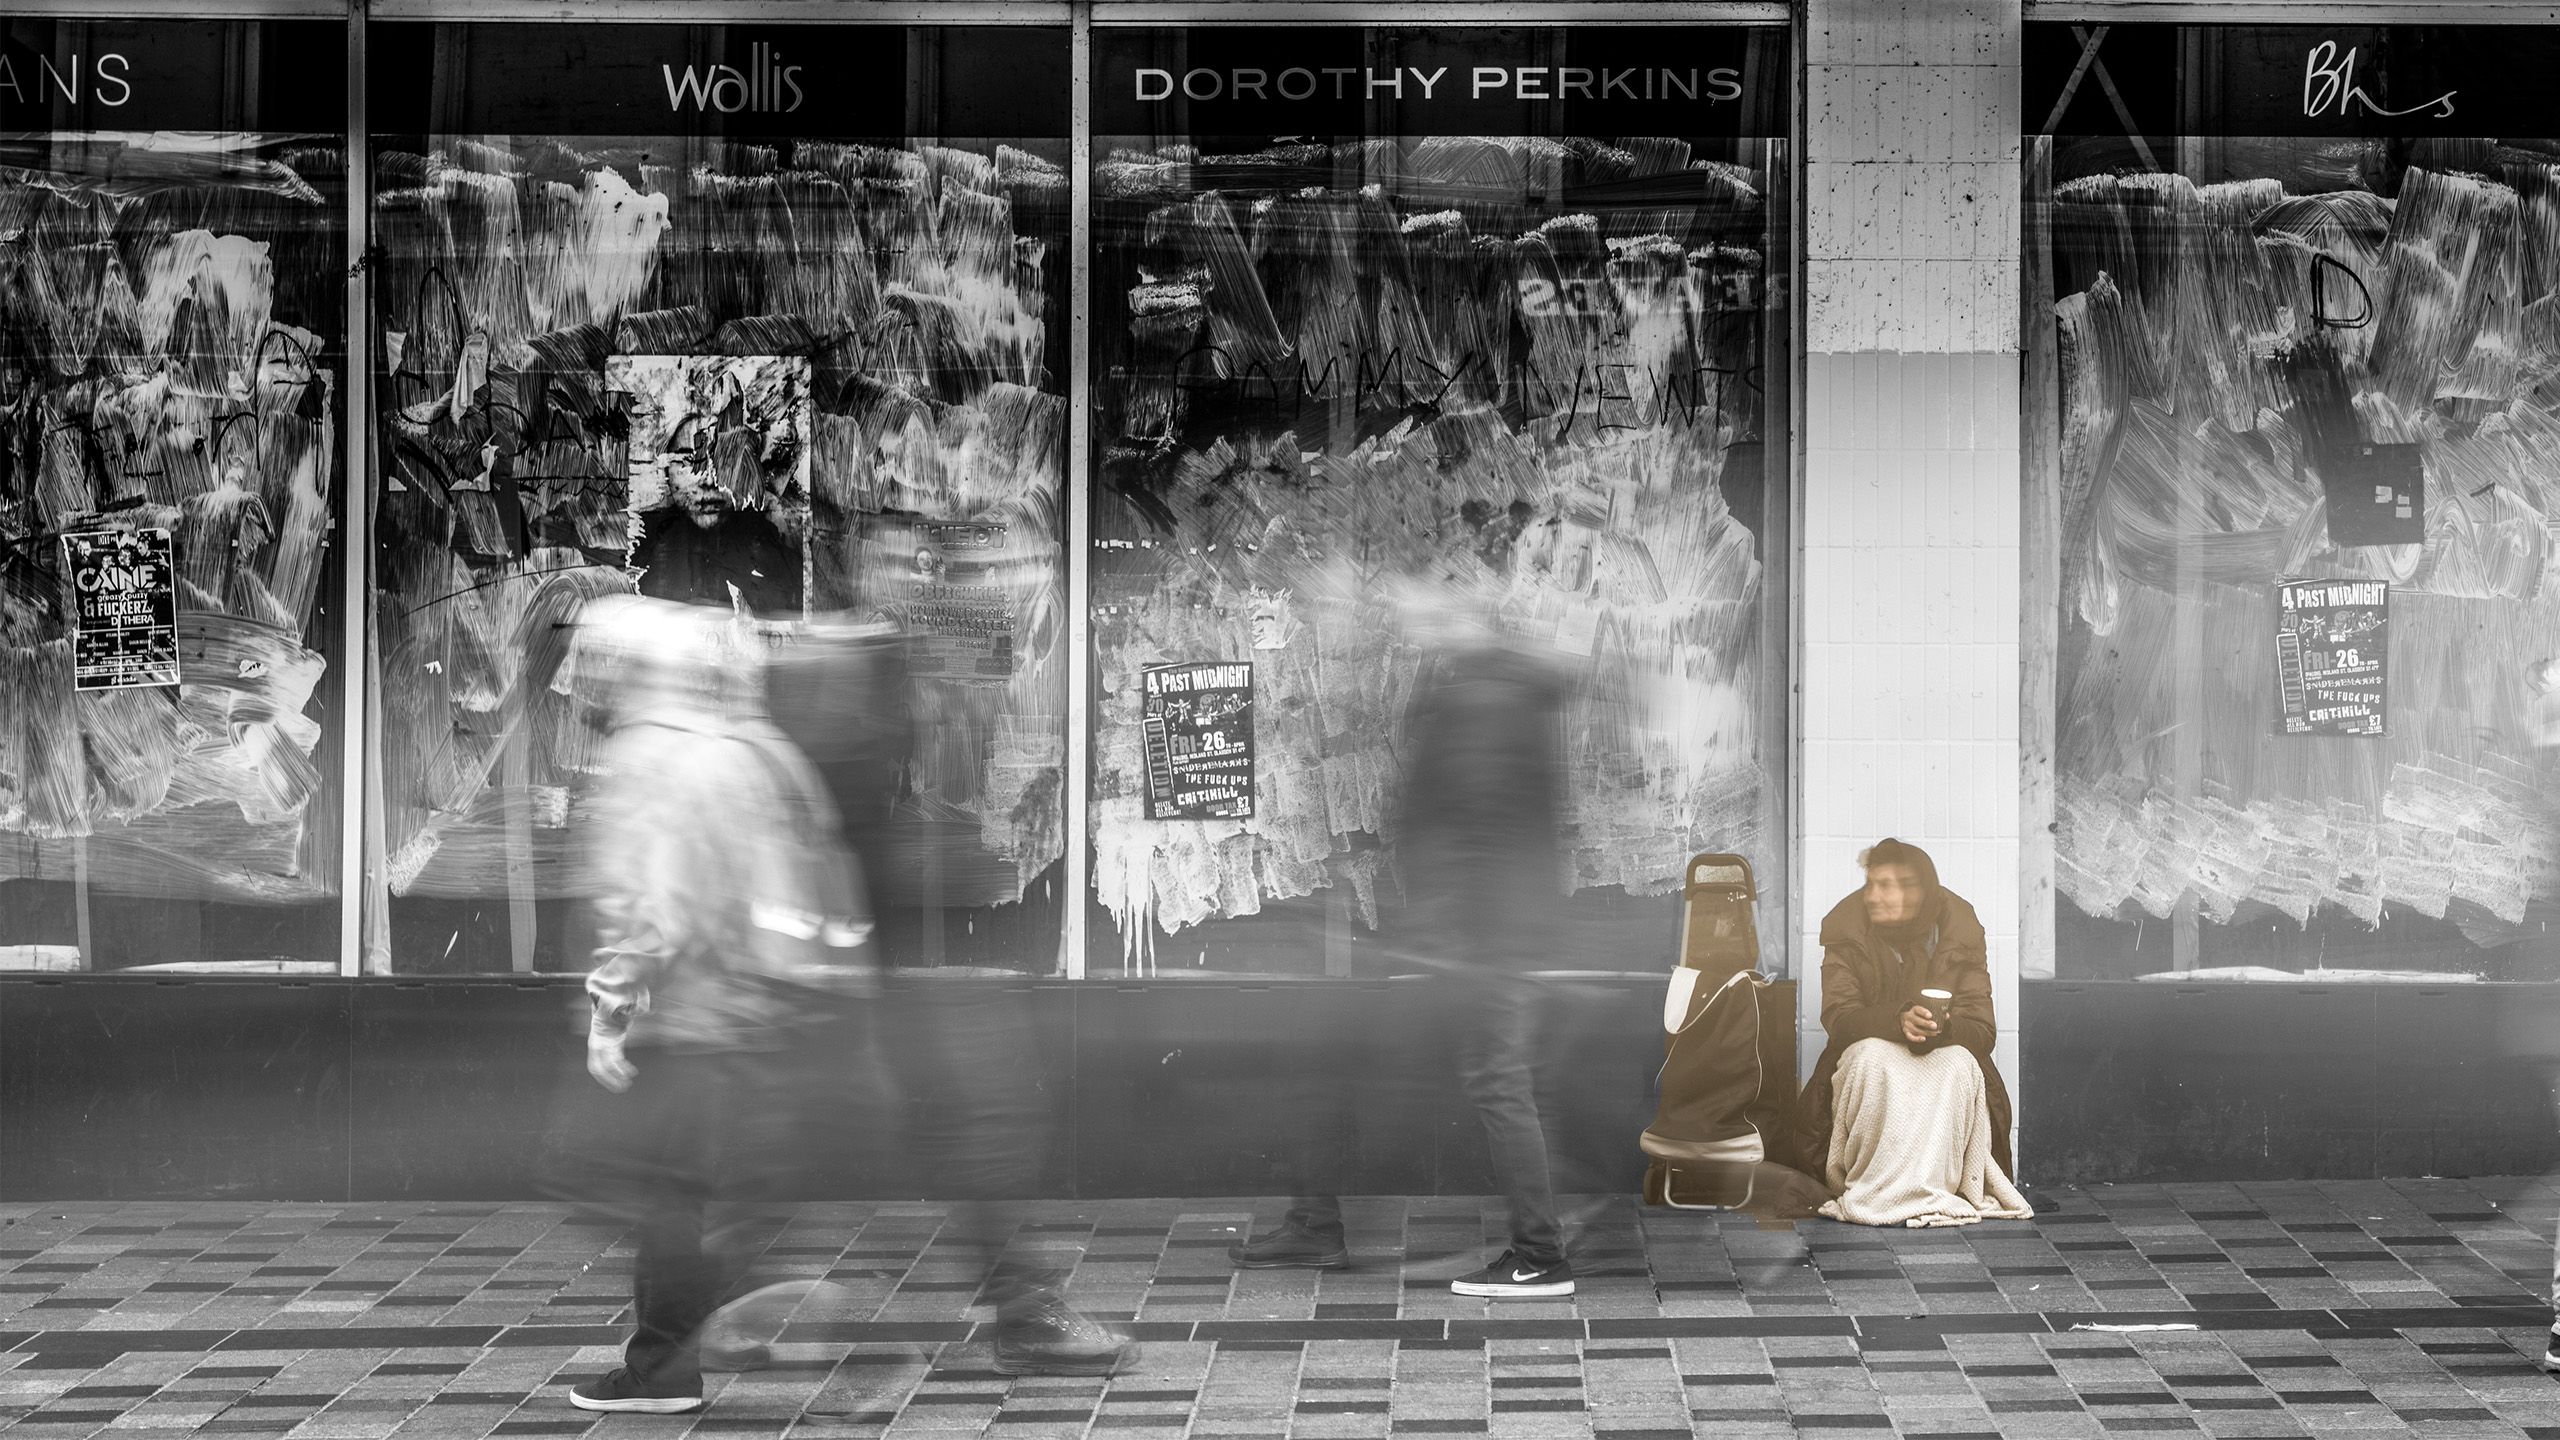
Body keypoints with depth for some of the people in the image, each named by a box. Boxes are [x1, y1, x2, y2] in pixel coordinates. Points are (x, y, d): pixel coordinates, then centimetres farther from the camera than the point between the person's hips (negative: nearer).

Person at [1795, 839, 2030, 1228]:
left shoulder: (1960, 938, -3)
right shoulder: (1847, 935, -3)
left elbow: (1982, 1032, -11)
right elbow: (1837, 1017, -17)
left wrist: (1942, 1027, -36)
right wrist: (1898, 1020, -37)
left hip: (1946, 1055, 1)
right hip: (1869, 1060, -1)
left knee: (1958, 1063, -33)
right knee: (1873, 1057, -35)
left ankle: (1933, 1188, -30)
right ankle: (1876, 1191, -33)